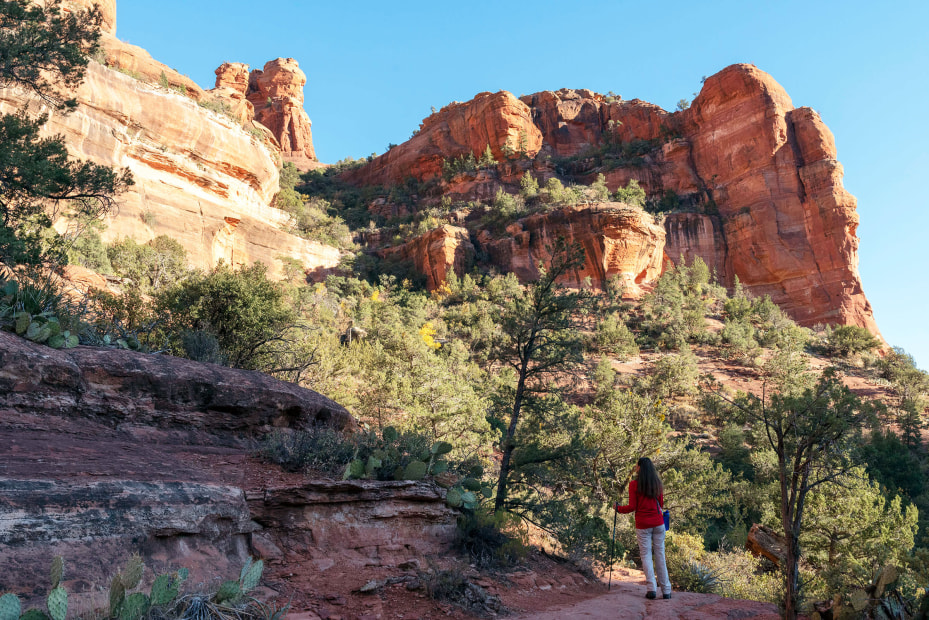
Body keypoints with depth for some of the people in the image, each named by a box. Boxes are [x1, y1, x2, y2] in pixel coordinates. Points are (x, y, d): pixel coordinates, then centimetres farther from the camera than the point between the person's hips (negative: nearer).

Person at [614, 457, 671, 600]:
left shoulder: (634, 485, -8)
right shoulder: (657, 483, 4)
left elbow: (632, 507, -8)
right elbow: (661, 503, 11)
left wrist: (618, 508, 9)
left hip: (642, 525, -3)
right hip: (658, 523, 3)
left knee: (646, 555, 5)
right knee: (660, 555, 8)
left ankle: (652, 588, -4)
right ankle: (666, 590, 9)